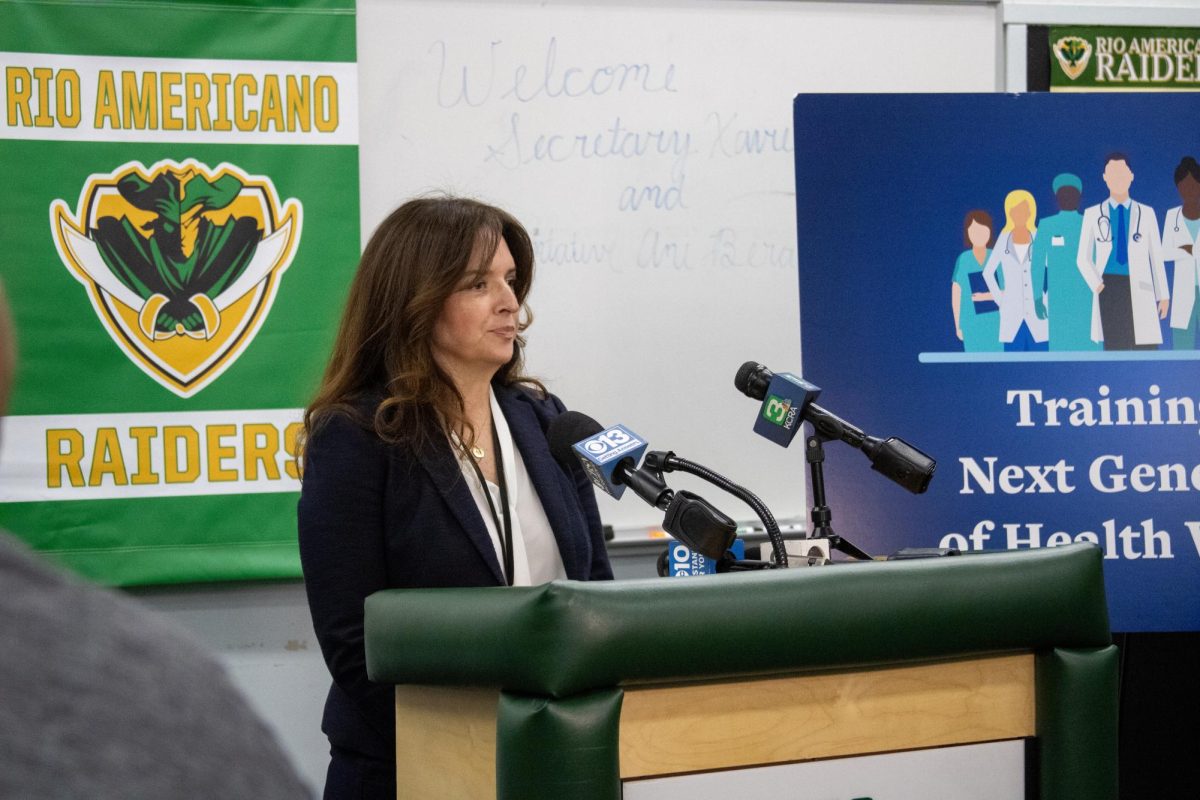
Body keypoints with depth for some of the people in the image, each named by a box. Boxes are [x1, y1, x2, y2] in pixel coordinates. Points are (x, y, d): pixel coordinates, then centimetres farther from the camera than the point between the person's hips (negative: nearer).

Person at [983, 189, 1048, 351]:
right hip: (1011, 316, 1)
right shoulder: (1004, 240, 4)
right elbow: (987, 272, 13)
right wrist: (1000, 301, 5)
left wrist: (1048, 300, -2)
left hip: (1037, 315, -1)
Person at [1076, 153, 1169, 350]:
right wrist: (1097, 286, -9)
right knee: (1115, 348, -6)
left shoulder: (1146, 213, 8)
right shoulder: (1093, 214, 6)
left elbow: (1156, 257, 9)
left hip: (1139, 290, 1)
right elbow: (1083, 258, 7)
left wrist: (1163, 295, 6)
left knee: (1147, 351, -6)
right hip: (1109, 288, -1)